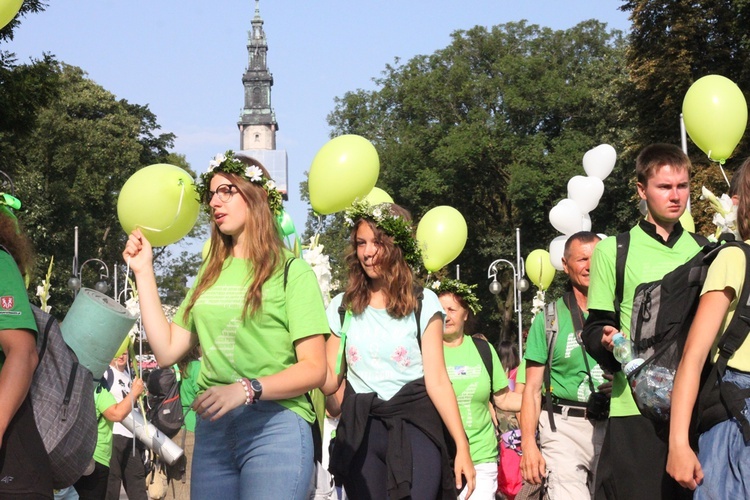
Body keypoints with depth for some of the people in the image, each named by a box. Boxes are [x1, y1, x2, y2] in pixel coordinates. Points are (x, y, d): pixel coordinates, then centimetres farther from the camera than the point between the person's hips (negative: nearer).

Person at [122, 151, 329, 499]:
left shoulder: (291, 271, -2)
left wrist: (246, 389, -22)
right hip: (212, 428, 6)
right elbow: (167, 350, 10)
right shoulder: (210, 273, 17)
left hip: (275, 426, -5)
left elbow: (313, 369, -8)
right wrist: (144, 272, 10)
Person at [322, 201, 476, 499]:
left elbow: (437, 380, -2)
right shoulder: (342, 306, 9)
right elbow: (330, 382, 6)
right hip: (360, 430, 2)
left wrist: (462, 446, -9)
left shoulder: (422, 303, 2)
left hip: (414, 425, -2)